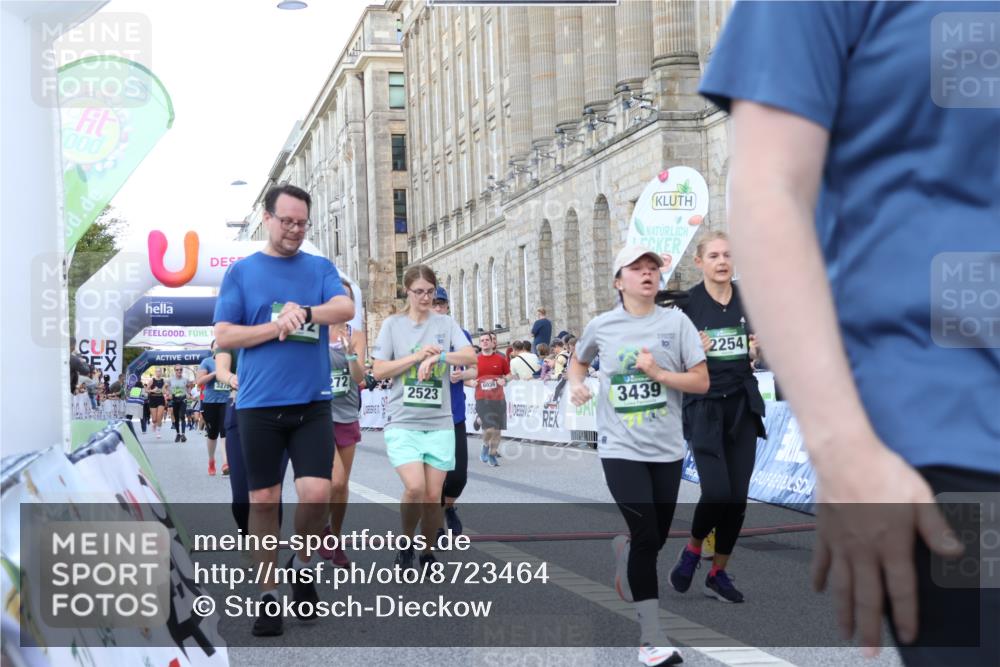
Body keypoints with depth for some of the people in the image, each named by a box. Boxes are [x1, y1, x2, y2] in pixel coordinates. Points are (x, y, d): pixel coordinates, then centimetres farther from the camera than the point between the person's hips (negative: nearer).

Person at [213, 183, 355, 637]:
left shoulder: (320, 268, 10)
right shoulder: (241, 272, 5)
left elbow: (345, 309, -6)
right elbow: (224, 336, -1)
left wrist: (305, 313, -22)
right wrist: (279, 326, -11)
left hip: (312, 403, 1)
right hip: (259, 404, -1)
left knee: (316, 492, -10)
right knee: (263, 500, 4)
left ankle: (303, 565, 18)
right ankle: (268, 594, 16)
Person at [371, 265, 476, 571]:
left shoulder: (446, 324, 7)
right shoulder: (393, 324, 5)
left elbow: (470, 357, -7)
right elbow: (379, 371, -1)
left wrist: (437, 356, -22)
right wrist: (417, 356, -10)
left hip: (439, 423, 2)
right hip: (402, 421, -2)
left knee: (433, 494, 1)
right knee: (414, 487, -18)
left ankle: (428, 551, 22)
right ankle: (406, 543, 7)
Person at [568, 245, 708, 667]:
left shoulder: (676, 321, -1)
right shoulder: (601, 327, 0)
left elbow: (702, 382, -3)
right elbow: (578, 361, 20)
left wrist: (658, 373, -16)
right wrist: (575, 384, 0)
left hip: (667, 449, 2)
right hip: (621, 448, -2)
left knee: (655, 538, 13)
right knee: (647, 536, -13)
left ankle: (622, 550, 50)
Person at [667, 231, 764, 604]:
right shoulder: (687, 304, -6)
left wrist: (756, 350, -5)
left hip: (742, 405, 4)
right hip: (704, 407, -4)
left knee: (737, 496, 3)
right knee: (716, 492, -15)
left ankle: (718, 574, 17)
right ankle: (692, 550, 14)